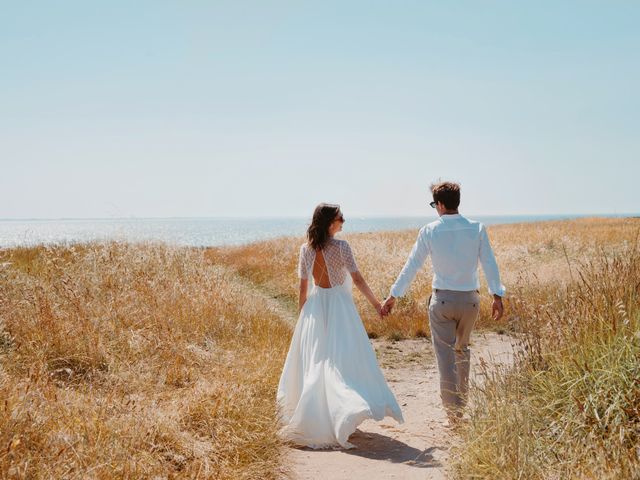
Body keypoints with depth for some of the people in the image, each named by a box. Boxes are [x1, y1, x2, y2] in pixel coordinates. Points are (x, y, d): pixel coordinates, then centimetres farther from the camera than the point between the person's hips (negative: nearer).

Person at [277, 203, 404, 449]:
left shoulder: (306, 249, 1)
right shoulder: (341, 247, -10)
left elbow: (303, 287, 5)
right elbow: (358, 280, -9)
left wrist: (302, 314, 14)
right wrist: (376, 303, 1)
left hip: (315, 308, 4)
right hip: (339, 307, -4)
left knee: (315, 362, 12)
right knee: (344, 359, 0)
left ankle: (316, 416, 20)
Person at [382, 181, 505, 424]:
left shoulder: (429, 231, -6)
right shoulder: (477, 229, -4)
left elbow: (411, 266, -1)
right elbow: (489, 264, -2)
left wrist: (392, 296, 7)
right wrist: (497, 296, 6)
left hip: (441, 299, -2)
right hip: (470, 299, 2)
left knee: (445, 356, 4)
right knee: (462, 349, 23)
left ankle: (453, 411, 2)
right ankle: (461, 400, 30)